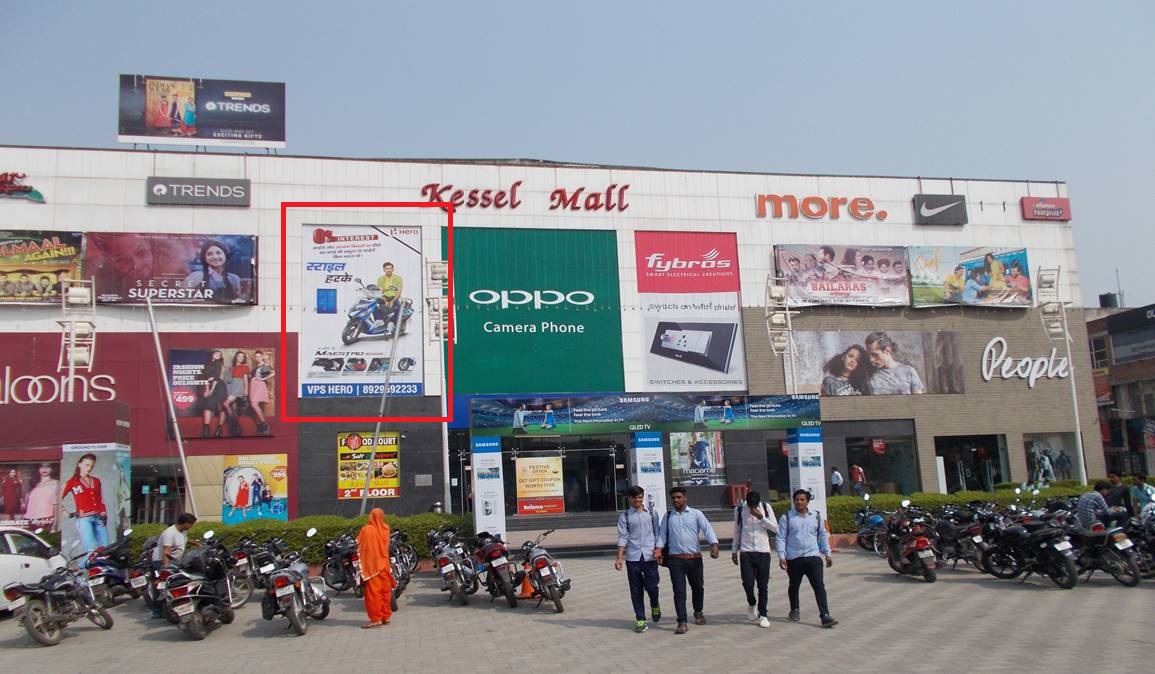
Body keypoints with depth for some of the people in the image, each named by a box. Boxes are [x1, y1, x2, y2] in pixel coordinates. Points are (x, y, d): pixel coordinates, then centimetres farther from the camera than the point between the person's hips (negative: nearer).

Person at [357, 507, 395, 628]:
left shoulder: (366, 530, -12)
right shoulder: (386, 529, 0)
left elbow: (359, 544, -5)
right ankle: (385, 616, 17)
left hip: (371, 565, -4)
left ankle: (375, 618, -3)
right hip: (384, 564, 4)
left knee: (372, 591, -1)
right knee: (385, 591, 12)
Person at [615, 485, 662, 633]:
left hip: (650, 556, 0)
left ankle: (655, 605, 31)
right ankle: (640, 619, 12)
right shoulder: (624, 517, 5)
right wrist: (619, 558, -6)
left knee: (651, 586, -1)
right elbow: (622, 538, 1)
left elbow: (657, 533, 11)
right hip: (633, 557, 0)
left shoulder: (651, 513, 9)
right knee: (636, 590, 3)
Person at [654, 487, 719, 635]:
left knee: (698, 587, 15)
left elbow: (707, 529, -8)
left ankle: (698, 613, 39)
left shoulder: (696, 513, 2)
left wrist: (714, 545, -23)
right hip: (676, 559, 0)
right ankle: (682, 623, -4)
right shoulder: (668, 516, 9)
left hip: (695, 558, 0)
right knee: (679, 591, -6)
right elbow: (662, 533, 6)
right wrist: (658, 548, -11)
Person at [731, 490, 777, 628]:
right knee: (747, 582, -9)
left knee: (763, 585, 2)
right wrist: (734, 551, 11)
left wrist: (761, 517, -15)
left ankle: (763, 615, 14)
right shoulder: (739, 510, 0)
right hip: (746, 552, 0)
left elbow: (776, 529, -2)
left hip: (763, 551, 0)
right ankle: (751, 604, 21)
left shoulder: (766, 508, 0)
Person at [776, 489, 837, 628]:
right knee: (794, 586, 14)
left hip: (813, 557, 1)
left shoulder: (816, 517, 9)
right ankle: (794, 610, 35)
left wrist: (828, 554, 12)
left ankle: (825, 616, -9)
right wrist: (781, 557, -9)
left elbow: (823, 536, 17)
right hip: (794, 559, -1)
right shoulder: (786, 517, 0)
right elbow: (781, 538, -1)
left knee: (819, 586, -8)